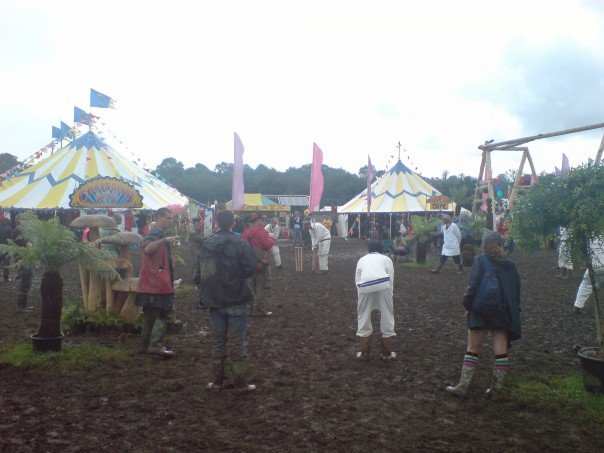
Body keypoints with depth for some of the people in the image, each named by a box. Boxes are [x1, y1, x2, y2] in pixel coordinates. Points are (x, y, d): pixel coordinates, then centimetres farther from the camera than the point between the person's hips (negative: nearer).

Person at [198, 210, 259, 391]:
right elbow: (251, 268, -14)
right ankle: (241, 381, 8)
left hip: (214, 300, 4)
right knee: (238, 341, 4)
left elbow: (201, 271, 10)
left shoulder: (206, 245, 3)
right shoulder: (240, 244, -14)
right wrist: (238, 274, 5)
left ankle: (218, 380, 19)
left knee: (218, 340, 14)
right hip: (236, 300, -4)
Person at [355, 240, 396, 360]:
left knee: (363, 318, 17)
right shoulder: (386, 259, 28)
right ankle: (387, 353, 25)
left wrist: (361, 299, 29)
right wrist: (387, 299, 26)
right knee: (387, 317, 15)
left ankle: (364, 353, 26)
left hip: (365, 287, 1)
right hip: (383, 285, -1)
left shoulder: (362, 259, 32)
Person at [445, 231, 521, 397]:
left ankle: (463, 387, 8)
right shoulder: (509, 265, 4)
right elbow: (517, 290, 9)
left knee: (473, 349, 5)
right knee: (501, 351, 8)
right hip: (504, 314, 3)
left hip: (481, 313, -3)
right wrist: (515, 312, 17)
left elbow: (472, 286, -12)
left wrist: (467, 307, -1)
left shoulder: (481, 261, -8)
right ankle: (496, 387, 10)